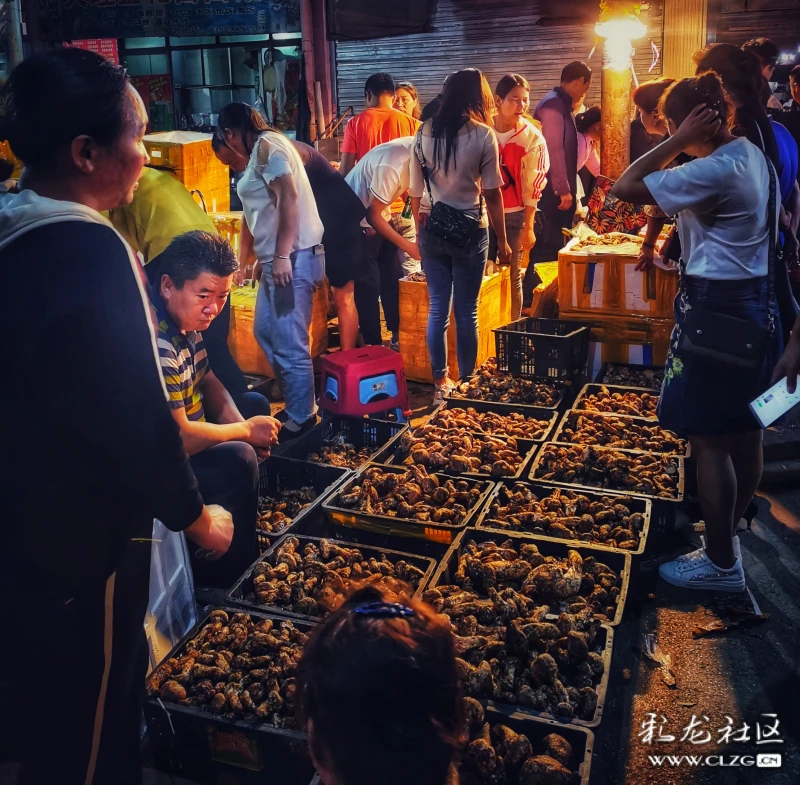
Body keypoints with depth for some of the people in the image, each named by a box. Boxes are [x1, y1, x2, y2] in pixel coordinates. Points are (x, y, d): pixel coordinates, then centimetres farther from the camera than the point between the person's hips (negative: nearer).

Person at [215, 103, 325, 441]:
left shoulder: (267, 144, -8)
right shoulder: (258, 154, 21)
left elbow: (289, 197, -21)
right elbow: (255, 215, 29)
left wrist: (281, 255, -23)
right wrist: (243, 261, 36)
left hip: (293, 258, -11)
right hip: (275, 260, 11)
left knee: (289, 345, -5)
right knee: (266, 333, 18)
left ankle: (301, 419, 8)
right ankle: (297, 404, 28)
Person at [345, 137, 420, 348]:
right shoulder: (392, 165, -34)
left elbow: (408, 192, 2)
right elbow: (373, 215, -25)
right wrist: (408, 246, -22)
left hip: (381, 215, 8)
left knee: (394, 279, 9)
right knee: (369, 286, -4)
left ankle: (399, 337, 19)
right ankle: (373, 345, 7)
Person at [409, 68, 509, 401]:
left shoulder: (424, 133, 2)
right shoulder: (483, 135, -7)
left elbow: (415, 190, 6)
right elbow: (492, 194, -6)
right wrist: (502, 241, 2)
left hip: (431, 228, 3)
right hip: (470, 230, -3)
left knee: (437, 308, 10)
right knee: (467, 311, 5)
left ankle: (441, 383, 17)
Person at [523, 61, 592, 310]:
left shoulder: (562, 104, 17)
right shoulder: (553, 104, -14)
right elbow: (553, 149, -21)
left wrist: (569, 189, 23)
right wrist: (564, 189, -21)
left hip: (558, 190, 10)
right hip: (552, 192, -10)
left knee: (554, 246, 12)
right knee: (547, 248, -7)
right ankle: (530, 303, -1)